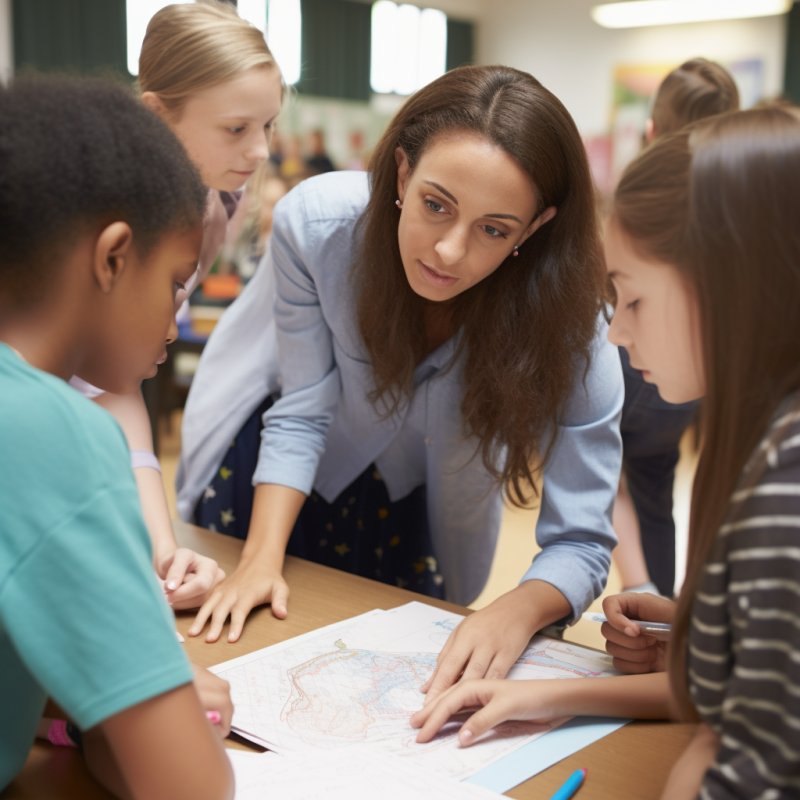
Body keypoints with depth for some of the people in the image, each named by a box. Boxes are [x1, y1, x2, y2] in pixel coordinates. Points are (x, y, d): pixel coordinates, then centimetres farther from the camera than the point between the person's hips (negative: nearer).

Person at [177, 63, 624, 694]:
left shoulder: (563, 315, -36)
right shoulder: (316, 222, -34)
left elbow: (580, 541, -33)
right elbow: (301, 413, -23)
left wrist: (515, 613, -53)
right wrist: (262, 558, -31)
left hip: (413, 489, 0)